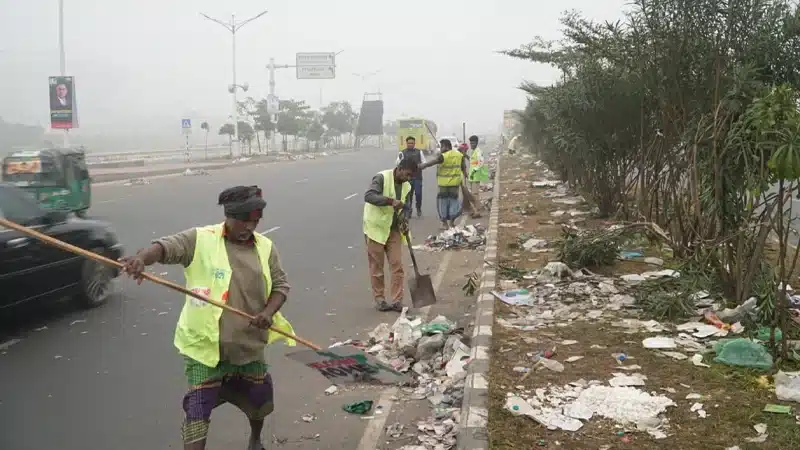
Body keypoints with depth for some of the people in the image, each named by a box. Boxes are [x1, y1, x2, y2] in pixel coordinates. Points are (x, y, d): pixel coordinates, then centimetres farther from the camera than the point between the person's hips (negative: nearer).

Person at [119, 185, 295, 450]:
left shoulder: (265, 248, 2)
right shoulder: (200, 239, -9)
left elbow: (280, 284, 7)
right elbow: (166, 246, -22)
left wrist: (269, 311, -13)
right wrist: (142, 258, -44)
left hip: (250, 343, 4)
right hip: (206, 344, -4)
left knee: (259, 397, 22)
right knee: (198, 409, -7)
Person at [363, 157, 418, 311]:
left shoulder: (407, 187, 4)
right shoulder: (382, 177, -17)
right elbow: (368, 196, -30)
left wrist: (403, 220, -8)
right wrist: (391, 201, -37)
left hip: (393, 230, 6)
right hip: (376, 228, -6)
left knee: (397, 265, 2)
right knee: (377, 267, 4)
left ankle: (397, 300, 7)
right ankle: (379, 299, 16)